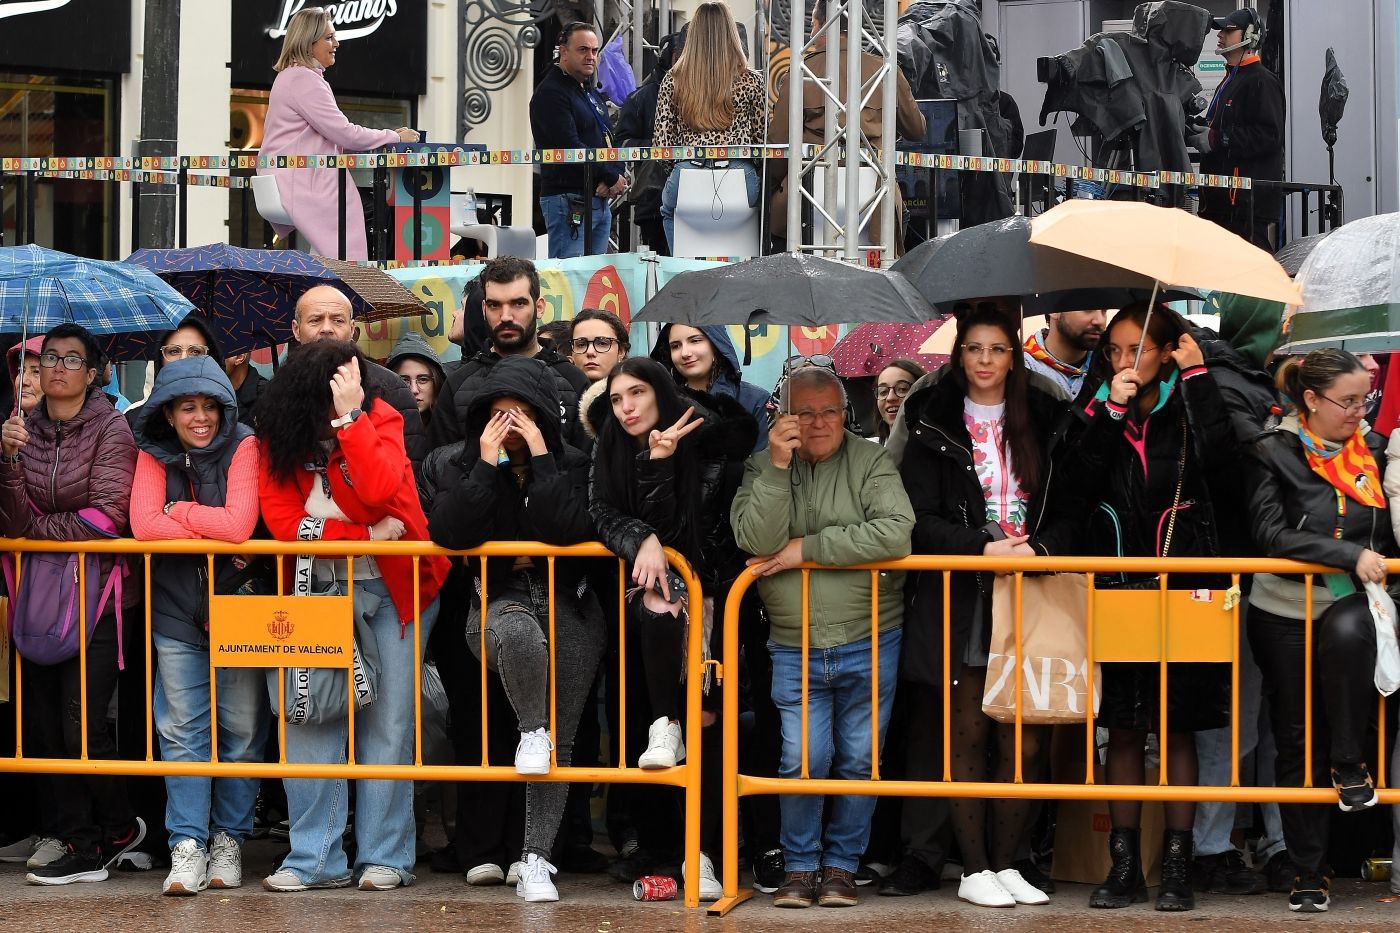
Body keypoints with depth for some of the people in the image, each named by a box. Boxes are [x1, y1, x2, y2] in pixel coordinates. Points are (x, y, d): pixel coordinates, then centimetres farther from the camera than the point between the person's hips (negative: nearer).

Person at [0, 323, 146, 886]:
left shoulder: (110, 430, -4)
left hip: (96, 592, -5)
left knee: (81, 725, -9)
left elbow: (105, 517, -13)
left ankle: (119, 828, 14)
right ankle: (82, 848, 11)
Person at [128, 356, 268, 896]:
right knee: (183, 730, -1)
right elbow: (143, 526, -14)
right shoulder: (154, 456, 1)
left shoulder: (242, 447, -8)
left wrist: (177, 511, -10)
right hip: (177, 613, 2)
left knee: (241, 730, 3)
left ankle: (229, 841, 13)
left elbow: (238, 524, -21)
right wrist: (215, 535, -19)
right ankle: (187, 846, 0)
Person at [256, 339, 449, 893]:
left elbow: (381, 490, -30)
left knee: (387, 720, -2)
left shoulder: (380, 419, -12)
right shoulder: (279, 440, -6)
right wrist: (368, 535, -20)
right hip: (318, 589, 2)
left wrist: (349, 417, -30)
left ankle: (386, 856, 5)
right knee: (308, 712, -4)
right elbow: (282, 521, -15)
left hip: (392, 588, -2)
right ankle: (316, 858, 1)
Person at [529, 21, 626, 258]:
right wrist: (612, 178, -12)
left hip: (600, 201, 9)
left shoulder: (592, 93, 20)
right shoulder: (550, 93, -10)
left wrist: (616, 175, -5)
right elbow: (570, 147, -18)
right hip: (569, 201, -9)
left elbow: (609, 140, 17)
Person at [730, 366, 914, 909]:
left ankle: (842, 865, 20)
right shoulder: (762, 468, 3)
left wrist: (806, 548, -15)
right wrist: (779, 467, -19)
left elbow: (896, 534, -19)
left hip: (869, 646, -1)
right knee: (803, 759, -6)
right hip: (795, 652, 1)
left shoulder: (871, 463, -3)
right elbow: (757, 542, -13)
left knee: (858, 760, 6)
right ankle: (800, 867, 11)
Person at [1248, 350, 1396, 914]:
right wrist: (1350, 555, -20)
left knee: (1347, 631, -36)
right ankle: (1308, 875, 10)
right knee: (1297, 742, 2)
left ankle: (1350, 763, -18)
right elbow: (1272, 534, -13)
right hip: (1287, 613, -1)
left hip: (1353, 602, 1)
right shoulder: (1273, 454, -2)